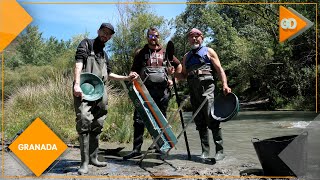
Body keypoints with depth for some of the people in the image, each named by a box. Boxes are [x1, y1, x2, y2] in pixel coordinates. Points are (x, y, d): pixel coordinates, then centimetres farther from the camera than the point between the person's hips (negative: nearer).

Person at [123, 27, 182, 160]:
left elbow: (179, 66, 24)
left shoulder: (165, 53, 15)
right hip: (145, 90, -1)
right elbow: (133, 70, 12)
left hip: (162, 91, 1)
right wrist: (132, 75, -10)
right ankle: (136, 149, -3)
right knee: (139, 118, -8)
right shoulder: (140, 53, 14)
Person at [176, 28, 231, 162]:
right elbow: (183, 75, 24)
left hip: (206, 86, -4)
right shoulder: (186, 56, 25)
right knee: (199, 121, 4)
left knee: (212, 118, -14)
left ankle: (219, 150, -10)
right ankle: (205, 151, 10)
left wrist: (224, 84, -11)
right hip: (193, 89, 5)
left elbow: (219, 69, 4)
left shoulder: (208, 51, 13)